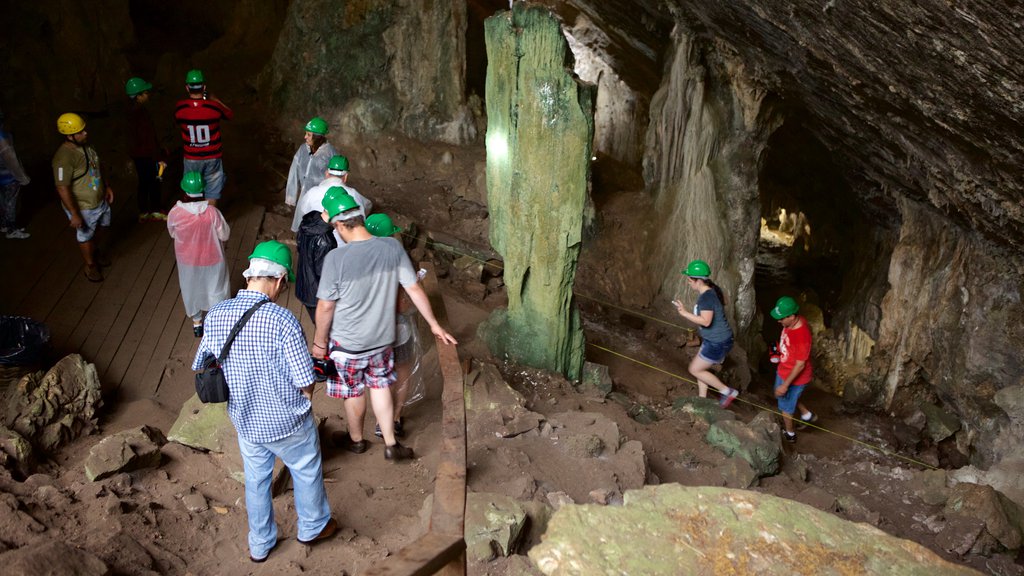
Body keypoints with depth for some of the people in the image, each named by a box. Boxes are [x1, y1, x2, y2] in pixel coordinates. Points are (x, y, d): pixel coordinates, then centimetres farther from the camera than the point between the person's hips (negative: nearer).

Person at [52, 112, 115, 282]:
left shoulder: (85, 144, -6)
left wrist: (107, 186, 13)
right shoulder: (64, 157, -31)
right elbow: (63, 189, -27)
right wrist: (74, 214, -24)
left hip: (100, 200, 7)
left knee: (96, 230, 29)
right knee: (85, 237, 16)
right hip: (82, 207, -7)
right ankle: (90, 266, 38)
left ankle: (95, 252, 56)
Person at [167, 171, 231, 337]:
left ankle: (196, 322, 44)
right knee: (216, 289, 22)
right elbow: (225, 235, -14)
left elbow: (172, 233, -4)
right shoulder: (212, 212, -28)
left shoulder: (175, 213, -23)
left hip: (187, 260, 2)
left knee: (191, 289, 26)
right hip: (211, 260, -2)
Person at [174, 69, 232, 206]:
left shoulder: (179, 108, -13)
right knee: (212, 192, 12)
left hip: (191, 158, 2)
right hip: (212, 158, -2)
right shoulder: (214, 107, -18)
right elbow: (231, 115, 4)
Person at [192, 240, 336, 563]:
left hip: (245, 422, 4)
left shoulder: (216, 315, -11)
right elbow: (305, 382, -24)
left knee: (256, 481, 25)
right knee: (307, 473, 23)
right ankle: (313, 527, 45)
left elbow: (200, 368, 1)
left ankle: (259, 545, 43)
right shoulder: (282, 320, -28)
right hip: (288, 423, -4)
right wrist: (303, 401, -1)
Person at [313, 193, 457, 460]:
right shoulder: (393, 247, -13)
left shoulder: (336, 258, -25)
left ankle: (356, 440, 41)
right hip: (382, 338, 3)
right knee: (380, 386, 22)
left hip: (347, 342, -3)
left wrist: (319, 343, -2)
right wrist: (434, 324, 5)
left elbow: (325, 307, -17)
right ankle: (391, 445, 30)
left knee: (354, 392, 18)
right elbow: (414, 289, -6)